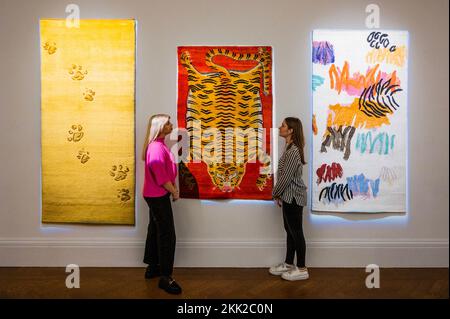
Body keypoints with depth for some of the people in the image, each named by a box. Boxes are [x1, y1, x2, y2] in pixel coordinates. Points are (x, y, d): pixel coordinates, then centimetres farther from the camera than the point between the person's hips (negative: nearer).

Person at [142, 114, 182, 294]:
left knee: (155, 230, 17)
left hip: (156, 195, 10)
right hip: (158, 195, -10)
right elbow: (161, 176, -23)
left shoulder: (159, 145, 12)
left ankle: (152, 267, 30)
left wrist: (173, 188, 6)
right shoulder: (156, 147, -21)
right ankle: (165, 277, 2)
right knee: (167, 235, -6)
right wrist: (174, 191, -12)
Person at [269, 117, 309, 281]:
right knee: (290, 230, 17)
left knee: (296, 232, 1)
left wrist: (275, 193, -7)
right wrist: (279, 194, 12)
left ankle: (302, 269, 14)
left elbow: (286, 176, -20)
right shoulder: (289, 148, 11)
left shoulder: (293, 151, -20)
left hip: (293, 197, -10)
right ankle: (288, 264, 30)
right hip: (289, 196, 10)